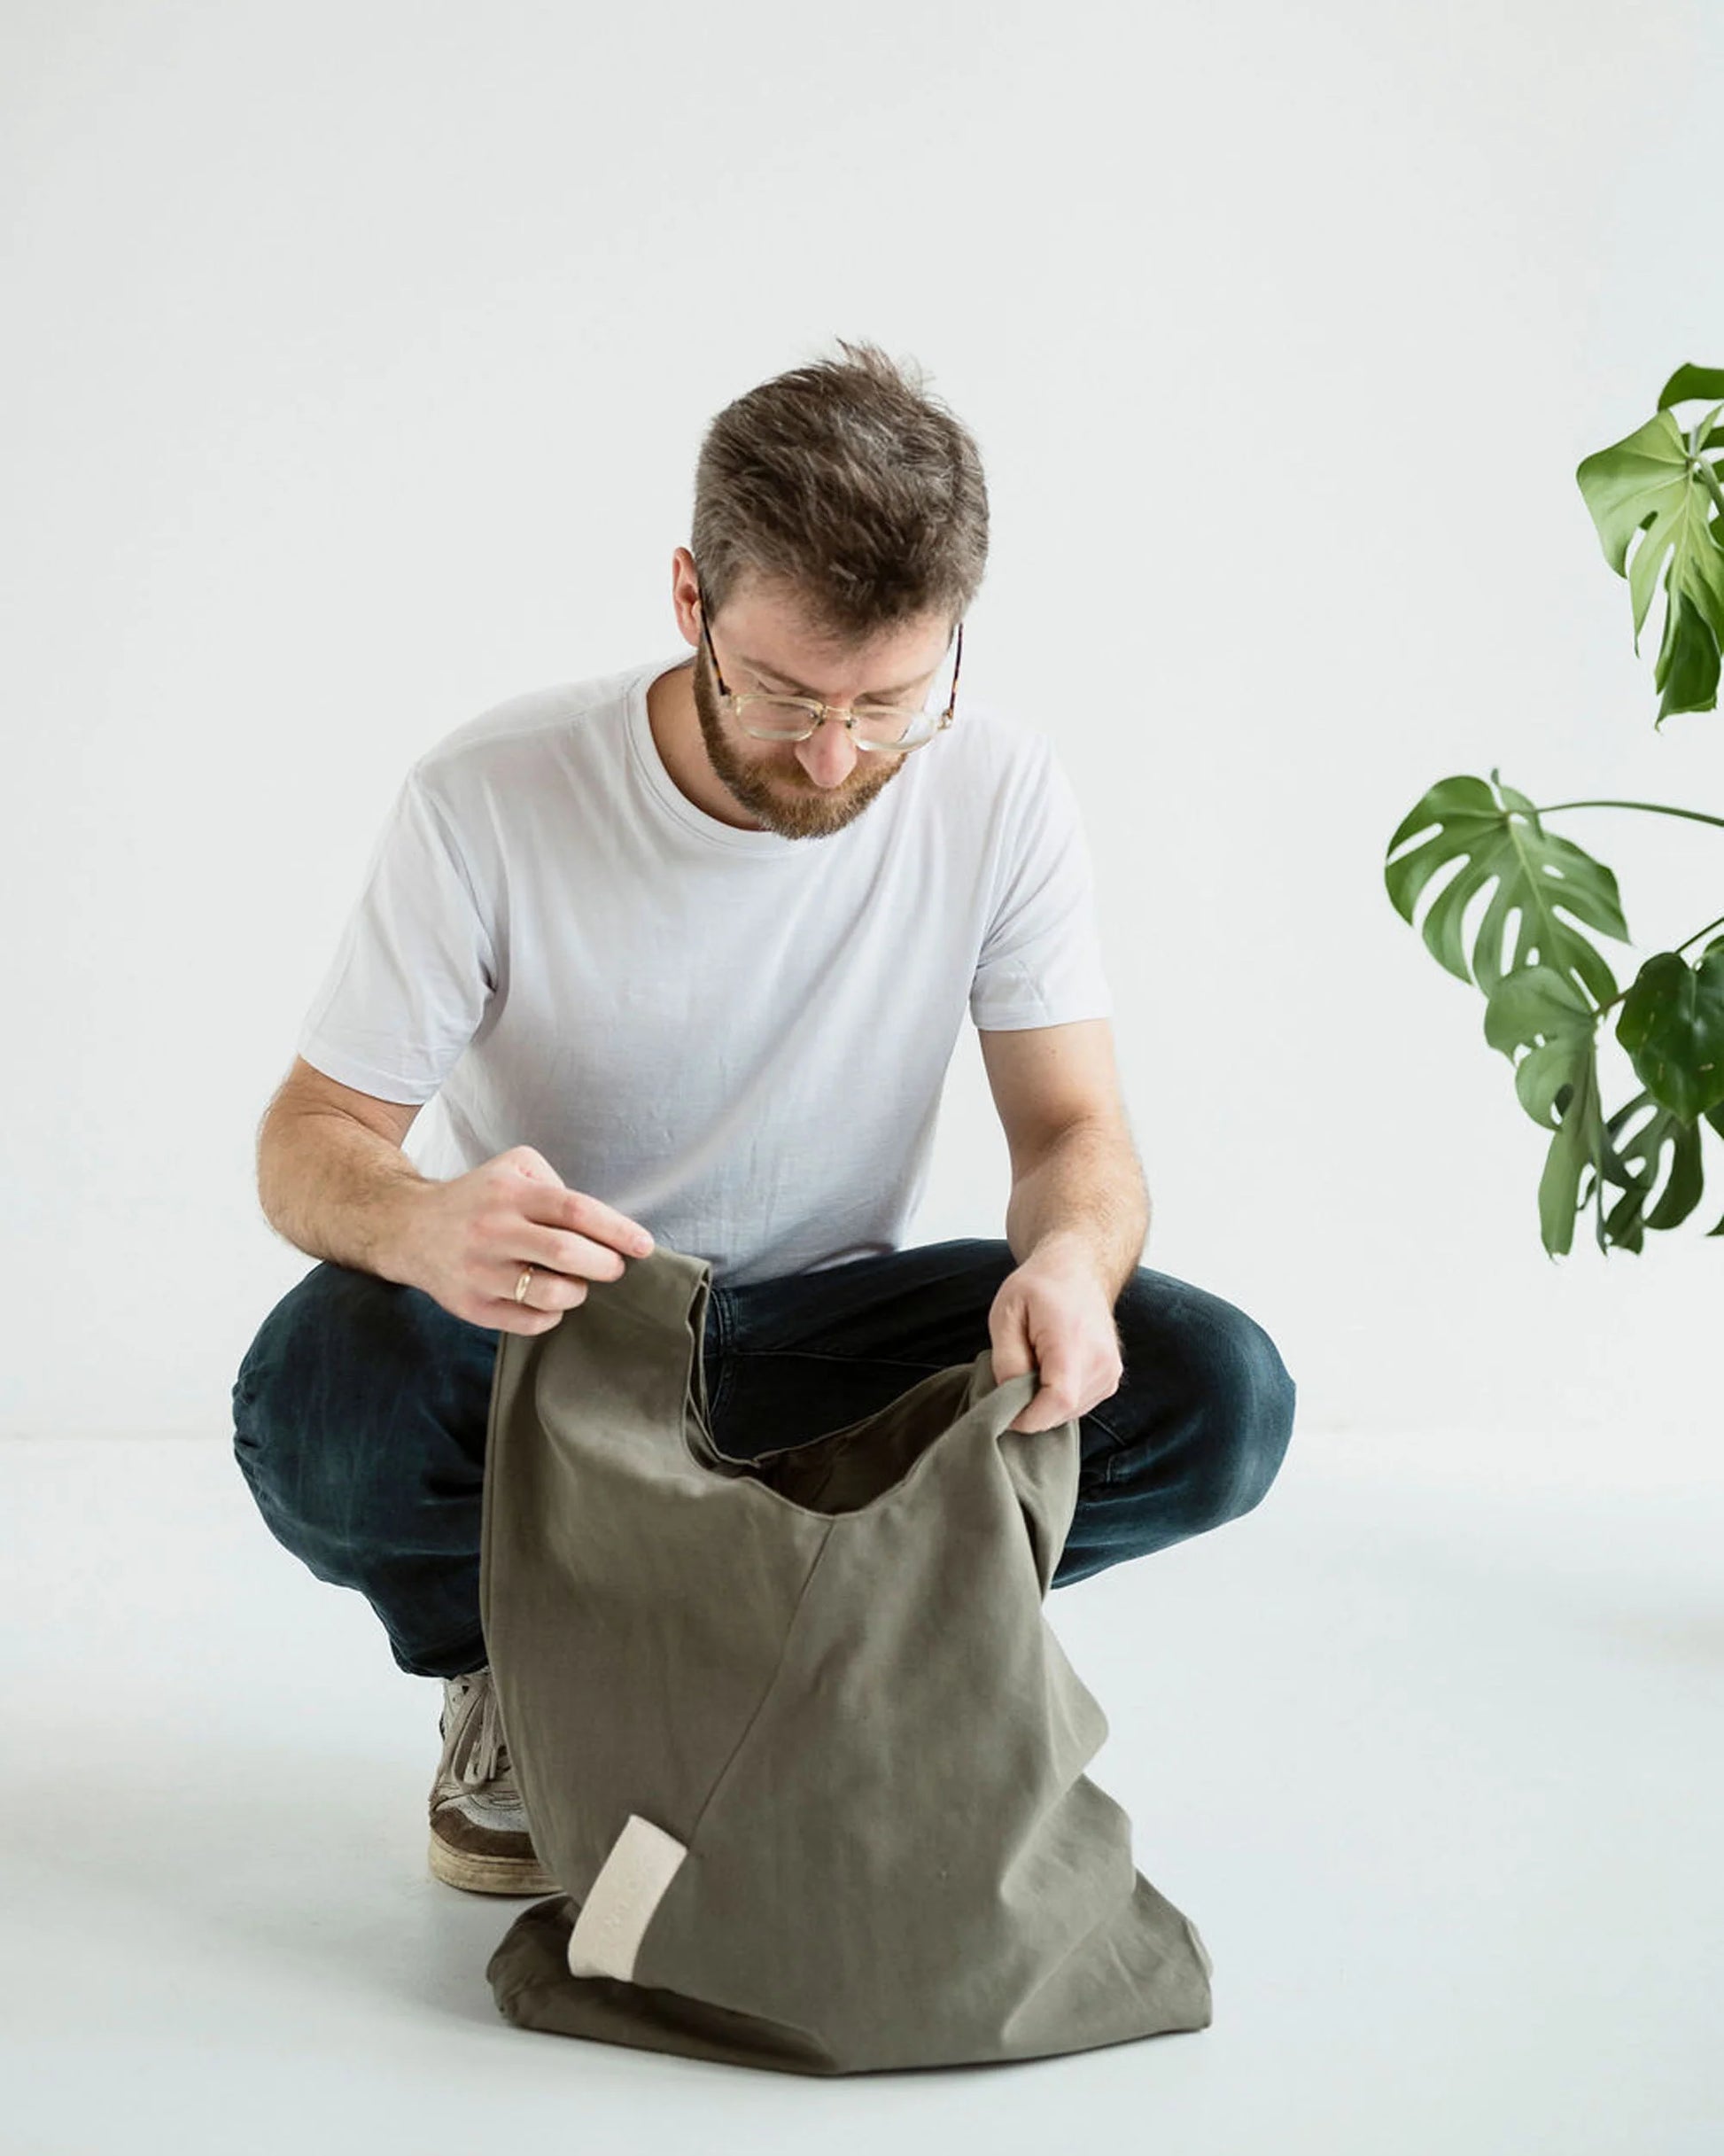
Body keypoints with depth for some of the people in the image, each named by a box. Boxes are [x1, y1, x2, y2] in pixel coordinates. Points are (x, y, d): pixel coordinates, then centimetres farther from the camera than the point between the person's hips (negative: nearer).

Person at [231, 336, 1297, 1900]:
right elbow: (309, 1142, -16)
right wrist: (425, 1226, -42)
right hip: (526, 1326, -2)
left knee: (1217, 1397, -21)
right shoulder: (490, 796, -20)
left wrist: (1074, 1259, -35)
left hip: (812, 1329, 3)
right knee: (318, 1408, -36)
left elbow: (1074, 1126, -9)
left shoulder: (1001, 794, -13)